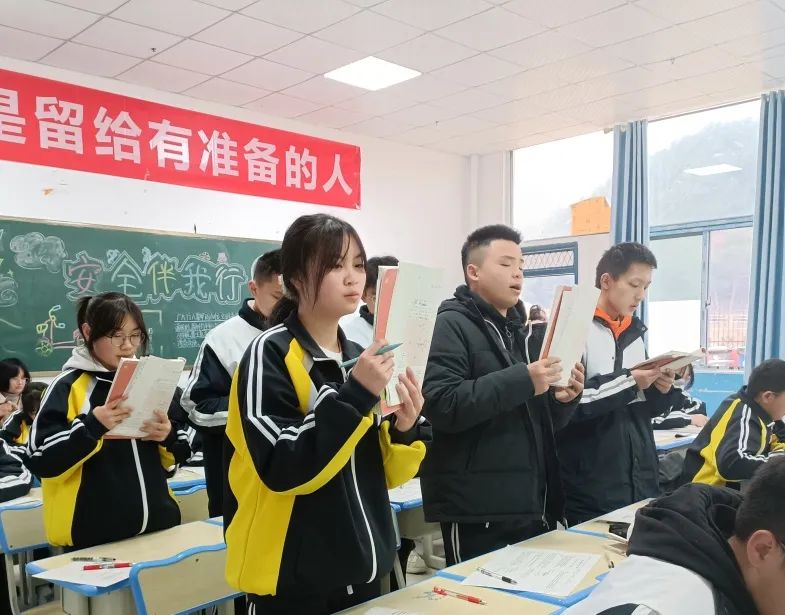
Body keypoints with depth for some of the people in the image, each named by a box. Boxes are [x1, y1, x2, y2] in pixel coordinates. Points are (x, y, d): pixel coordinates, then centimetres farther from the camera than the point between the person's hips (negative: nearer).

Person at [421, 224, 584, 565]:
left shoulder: (527, 331, 16)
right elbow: (439, 405, -22)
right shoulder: (451, 325, -7)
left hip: (533, 505, 8)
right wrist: (521, 381, -25)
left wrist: (564, 400, -1)